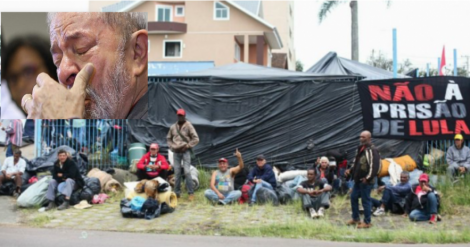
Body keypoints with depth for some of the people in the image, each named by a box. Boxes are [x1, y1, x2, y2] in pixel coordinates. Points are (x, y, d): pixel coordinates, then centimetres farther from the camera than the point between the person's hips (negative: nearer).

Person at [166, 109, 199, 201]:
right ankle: (177, 193, 13)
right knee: (177, 173, 6)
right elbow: (168, 138, 23)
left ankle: (191, 193, -6)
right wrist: (171, 146, 8)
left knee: (187, 172, -11)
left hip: (186, 152, -4)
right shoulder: (173, 127, 10)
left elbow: (196, 139, -5)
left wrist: (188, 145, -10)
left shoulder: (188, 126, -3)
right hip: (176, 152, 4)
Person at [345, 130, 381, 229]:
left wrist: (368, 178, -23)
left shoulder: (372, 150, -17)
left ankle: (367, 222, 10)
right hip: (358, 180, 10)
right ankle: (355, 218, 29)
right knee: (353, 197, 16)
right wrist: (350, 170, 11)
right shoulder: (361, 149, 14)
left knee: (365, 200, -1)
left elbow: (374, 166, -24)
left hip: (366, 181, -10)